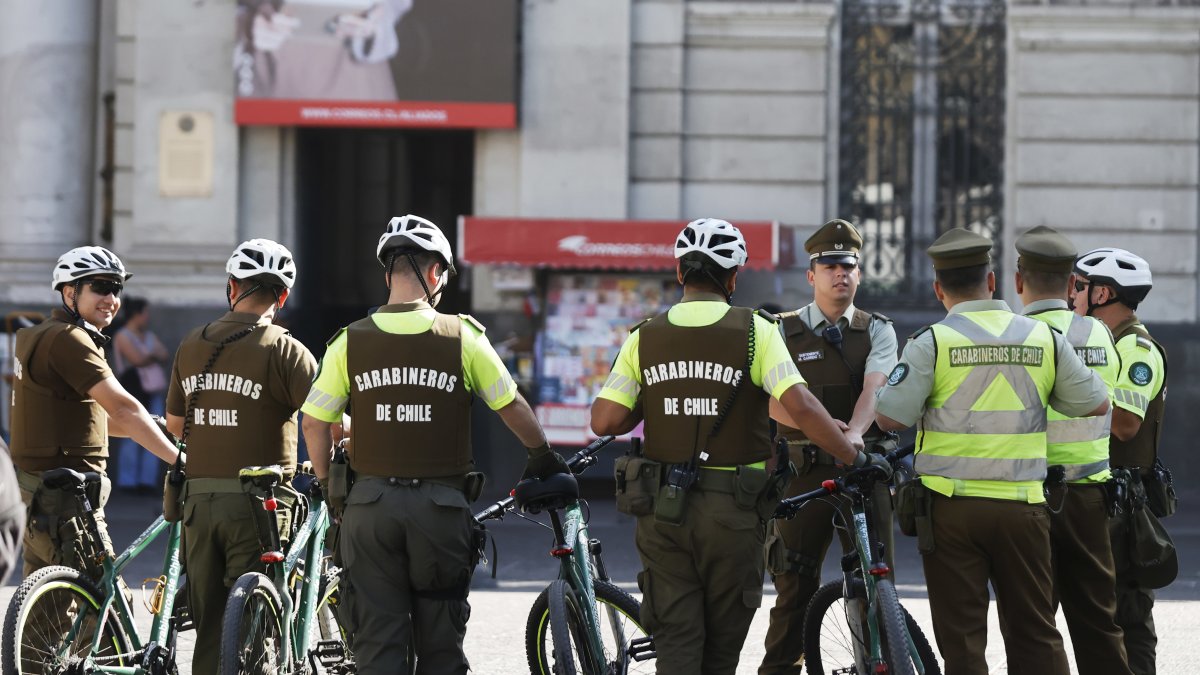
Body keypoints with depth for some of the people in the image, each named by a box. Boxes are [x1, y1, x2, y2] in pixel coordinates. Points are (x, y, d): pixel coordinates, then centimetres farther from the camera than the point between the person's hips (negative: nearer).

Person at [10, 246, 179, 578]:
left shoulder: (41, 336, 17)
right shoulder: (68, 340, -15)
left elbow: (97, 415, 23)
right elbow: (124, 409, -22)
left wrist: (156, 429, 17)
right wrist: (179, 459, -21)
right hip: (65, 501, -10)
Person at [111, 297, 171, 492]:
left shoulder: (149, 336, 19)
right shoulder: (122, 337, -4)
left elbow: (166, 356, 9)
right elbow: (137, 359, -16)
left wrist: (149, 356, -9)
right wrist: (155, 356, 1)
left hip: (153, 392, 7)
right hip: (132, 390, -7)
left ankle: (148, 480, 6)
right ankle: (127, 481, -6)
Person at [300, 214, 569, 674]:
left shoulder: (350, 342, -1)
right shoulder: (462, 337, -3)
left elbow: (315, 423, 2)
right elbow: (511, 407, 6)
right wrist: (543, 456, 23)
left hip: (370, 504, 1)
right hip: (440, 506, -1)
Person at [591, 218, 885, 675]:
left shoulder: (645, 337, 1)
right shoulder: (754, 331, -7)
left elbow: (604, 421, -3)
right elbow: (800, 408, -16)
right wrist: (856, 458, -6)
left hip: (662, 510, 2)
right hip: (732, 511, -2)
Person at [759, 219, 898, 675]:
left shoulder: (877, 330, 8)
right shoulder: (783, 331, 5)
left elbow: (874, 386, -10)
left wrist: (853, 433, -31)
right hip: (804, 470, -1)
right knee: (795, 585, 1)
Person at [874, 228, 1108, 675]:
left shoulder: (932, 342, -6)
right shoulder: (1044, 338, 3)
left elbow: (890, 418, -9)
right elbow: (1096, 405, 10)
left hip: (951, 507, -2)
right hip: (1022, 504, 2)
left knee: (961, 637, 2)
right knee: (1035, 636, 10)